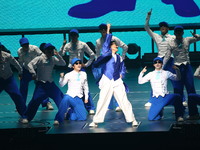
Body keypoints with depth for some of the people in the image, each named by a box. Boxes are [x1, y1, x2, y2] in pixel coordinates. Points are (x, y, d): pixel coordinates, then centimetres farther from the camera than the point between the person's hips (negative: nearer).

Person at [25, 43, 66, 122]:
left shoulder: (53, 59, 4)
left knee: (60, 98, 2)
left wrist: (58, 55, -8)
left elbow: (63, 64, 3)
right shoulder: (40, 59, -12)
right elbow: (30, 64, -19)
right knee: (35, 101, -12)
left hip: (50, 83, 5)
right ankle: (27, 117, 0)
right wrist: (33, 73, -32)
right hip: (41, 84, -5)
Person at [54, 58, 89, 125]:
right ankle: (58, 119, -34)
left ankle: (70, 112, 23)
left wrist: (86, 97, 18)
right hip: (70, 95, -4)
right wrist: (61, 77, -24)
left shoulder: (83, 74, 11)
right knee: (66, 99, -42)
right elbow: (62, 84, -7)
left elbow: (85, 86, 21)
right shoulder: (69, 75, -1)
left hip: (78, 98, 4)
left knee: (83, 117, -4)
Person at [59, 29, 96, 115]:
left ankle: (90, 108, -5)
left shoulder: (83, 45, 1)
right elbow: (60, 55, -6)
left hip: (80, 68, -2)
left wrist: (86, 64, 2)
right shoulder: (68, 45, 5)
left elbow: (92, 55, 7)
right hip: (71, 68, 3)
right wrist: (63, 46, -17)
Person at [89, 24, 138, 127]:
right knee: (102, 102, -1)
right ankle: (96, 121, 9)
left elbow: (123, 68, 26)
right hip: (107, 81, -3)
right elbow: (106, 44, -12)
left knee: (124, 101, 0)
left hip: (117, 82, 3)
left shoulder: (119, 58, 14)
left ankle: (132, 119, 7)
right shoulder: (106, 54, 2)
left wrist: (121, 75, 9)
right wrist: (108, 32, -13)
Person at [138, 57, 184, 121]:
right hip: (156, 99, 2)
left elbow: (177, 78, 10)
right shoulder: (151, 74, 9)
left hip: (165, 97, -2)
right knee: (151, 117, -11)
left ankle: (179, 116, -21)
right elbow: (140, 81, 8)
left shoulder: (166, 73, 7)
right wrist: (142, 72, -7)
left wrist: (177, 70, -7)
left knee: (177, 96, -35)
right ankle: (160, 111, 23)